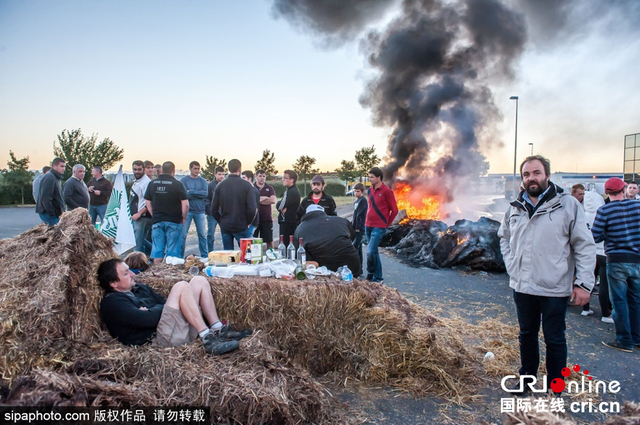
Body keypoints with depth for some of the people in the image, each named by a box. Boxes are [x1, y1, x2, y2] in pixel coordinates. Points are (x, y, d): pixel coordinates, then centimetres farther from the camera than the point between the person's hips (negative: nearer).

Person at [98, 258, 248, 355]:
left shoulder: (139, 288, 26)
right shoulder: (111, 302, -4)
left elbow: (163, 301, 19)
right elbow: (145, 319, -17)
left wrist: (153, 312, -1)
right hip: (159, 338, -9)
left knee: (199, 281, 2)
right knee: (181, 286, -23)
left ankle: (218, 330, -6)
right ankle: (207, 339, -28)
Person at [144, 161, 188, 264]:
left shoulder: (152, 183, 4)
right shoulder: (177, 184, -9)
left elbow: (148, 202, 10)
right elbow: (185, 204, -12)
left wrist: (155, 215, 16)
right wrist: (183, 217, 2)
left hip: (157, 221, 4)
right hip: (174, 221, -3)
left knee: (157, 249, 9)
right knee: (173, 250, 3)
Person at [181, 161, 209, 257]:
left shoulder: (202, 181, 8)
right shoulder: (184, 180, 1)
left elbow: (205, 193, -8)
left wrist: (191, 192, -12)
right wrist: (199, 194, -11)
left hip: (200, 211, 2)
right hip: (187, 211, -2)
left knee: (202, 235, 7)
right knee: (183, 235, -2)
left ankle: (204, 256, 15)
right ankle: (180, 256, 7)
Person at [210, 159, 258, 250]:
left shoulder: (220, 185, 1)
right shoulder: (246, 185, -9)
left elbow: (214, 209, 1)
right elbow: (252, 209, -13)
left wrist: (221, 221, 14)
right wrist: (248, 222, 3)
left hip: (225, 227, 3)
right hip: (241, 227, -3)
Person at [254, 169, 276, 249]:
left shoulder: (269, 188, 10)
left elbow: (273, 200, -6)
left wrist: (257, 200, -7)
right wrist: (264, 198, -9)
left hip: (267, 218, 1)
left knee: (269, 241, 3)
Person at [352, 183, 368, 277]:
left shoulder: (363, 200, -11)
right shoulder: (356, 201, 16)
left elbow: (359, 215, -16)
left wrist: (357, 228, -19)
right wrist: (351, 224, 15)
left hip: (360, 229, -9)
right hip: (355, 228, 9)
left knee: (354, 248, -14)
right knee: (358, 248, 13)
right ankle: (359, 269, 20)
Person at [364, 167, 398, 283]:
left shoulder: (386, 191, -9)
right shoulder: (370, 190, 11)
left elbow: (394, 210, -5)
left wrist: (386, 224, 1)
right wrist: (368, 221, 16)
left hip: (379, 228, -7)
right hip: (368, 226, 7)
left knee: (371, 252, -15)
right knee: (374, 252, 12)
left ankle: (370, 276, -1)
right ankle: (378, 278, 22)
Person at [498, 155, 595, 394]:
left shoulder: (568, 204, -8)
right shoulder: (515, 208, 5)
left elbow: (585, 246, -7)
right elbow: (504, 237, 21)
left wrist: (584, 283, -11)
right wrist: (511, 264, 8)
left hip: (555, 288, -4)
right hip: (522, 286, 4)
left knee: (554, 339, 8)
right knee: (527, 335, 19)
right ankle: (527, 378, 36)